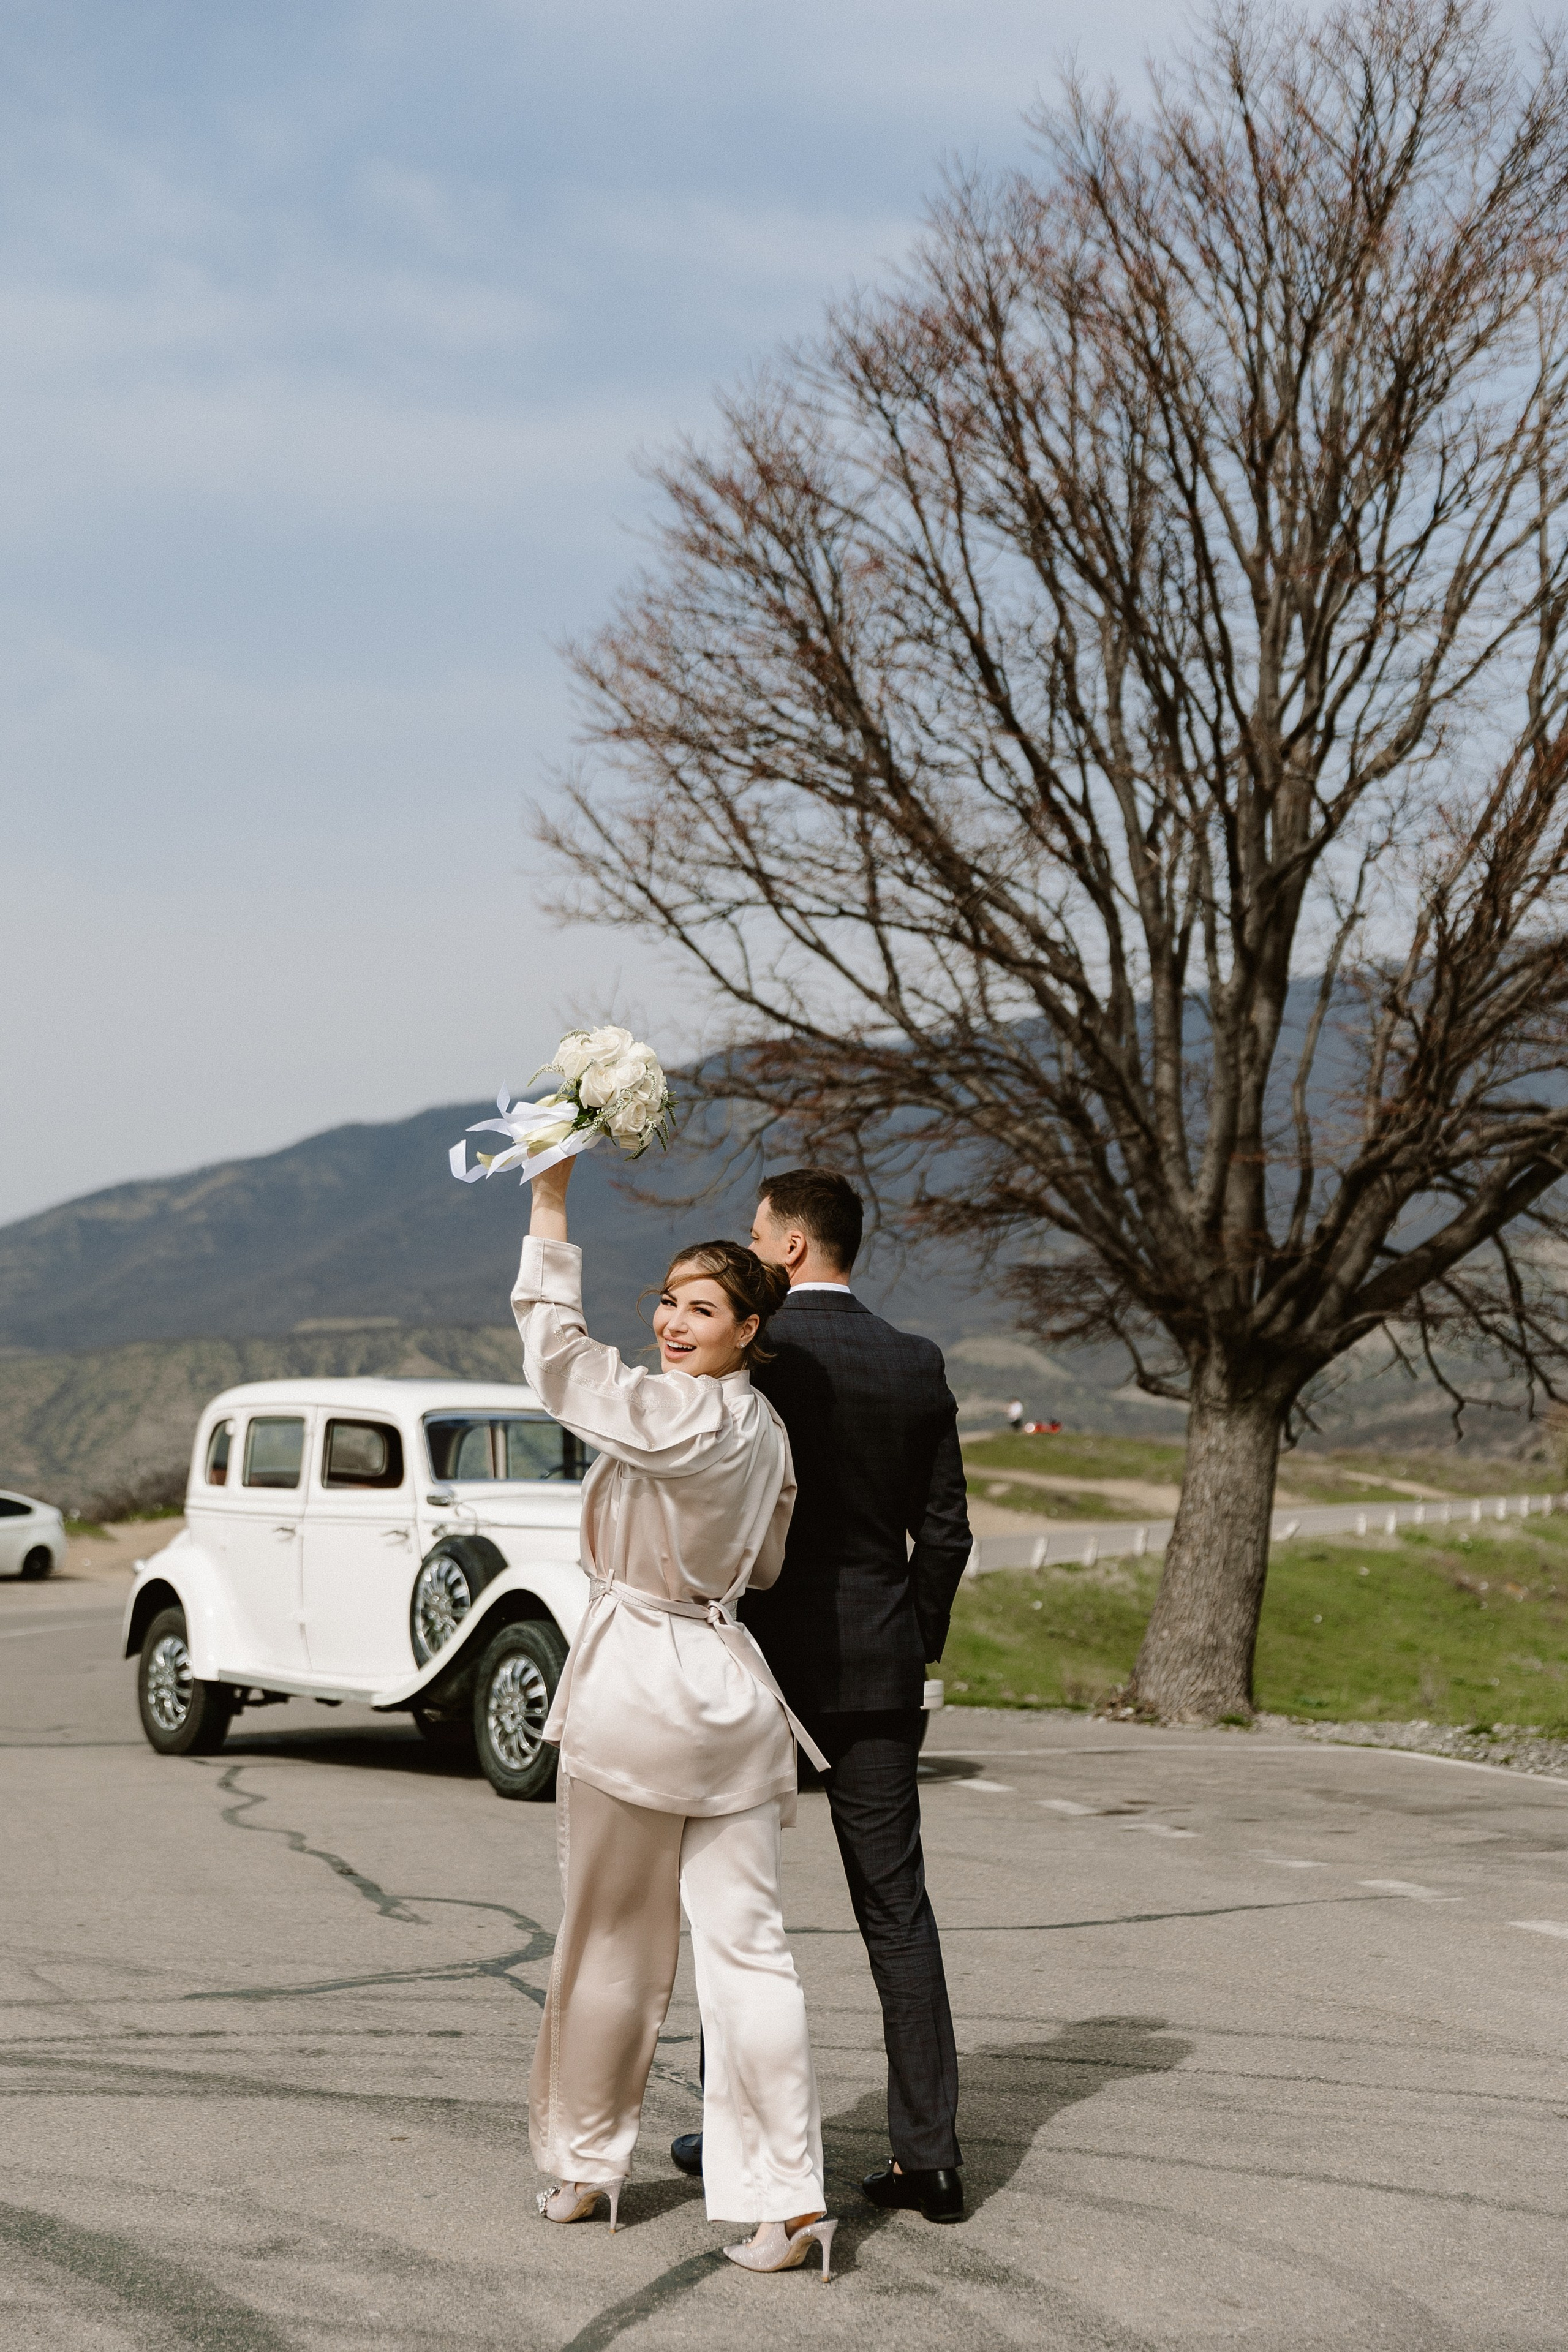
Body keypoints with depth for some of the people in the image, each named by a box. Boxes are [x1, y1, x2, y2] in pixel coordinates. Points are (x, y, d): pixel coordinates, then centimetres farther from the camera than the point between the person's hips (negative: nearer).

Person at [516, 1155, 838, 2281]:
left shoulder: (682, 1415, -16)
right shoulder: (767, 1429, 9)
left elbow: (557, 1355, -10)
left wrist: (551, 1205, -7)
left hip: (637, 1682, -7)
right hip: (731, 1685, 7)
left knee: (614, 1942, 9)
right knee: (746, 1943, 2)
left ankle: (587, 2164, 25)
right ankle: (790, 2198, -4)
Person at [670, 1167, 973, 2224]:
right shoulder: (918, 1364, 5)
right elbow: (946, 1531, 7)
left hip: (761, 1654, -4)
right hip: (878, 1667, 4)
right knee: (897, 1905, 5)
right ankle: (929, 2154, 3)